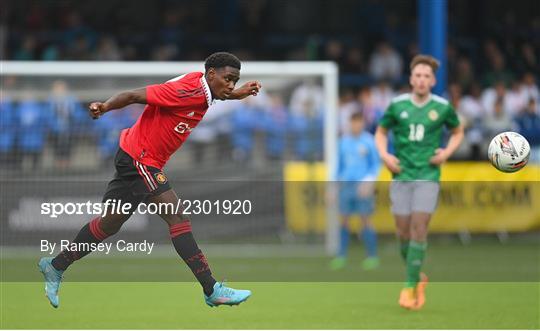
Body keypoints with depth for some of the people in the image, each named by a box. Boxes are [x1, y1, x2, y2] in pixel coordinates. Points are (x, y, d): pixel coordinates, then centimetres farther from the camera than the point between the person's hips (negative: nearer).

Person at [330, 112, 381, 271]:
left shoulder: (369, 141, -2)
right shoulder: (344, 141, 11)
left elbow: (376, 164, 0)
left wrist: (368, 182, -11)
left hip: (362, 186, -4)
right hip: (346, 184, 4)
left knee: (365, 220, -5)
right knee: (344, 220, 2)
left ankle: (372, 257, 1)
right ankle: (341, 256, 6)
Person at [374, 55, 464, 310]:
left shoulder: (442, 107, -1)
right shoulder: (397, 105, 0)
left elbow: (457, 132, 16)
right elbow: (381, 131, 15)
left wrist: (447, 152, -1)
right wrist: (384, 155, -2)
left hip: (428, 176, -2)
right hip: (401, 175, 2)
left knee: (419, 228, -13)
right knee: (403, 231, 2)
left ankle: (410, 286, -9)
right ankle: (417, 277, 25)